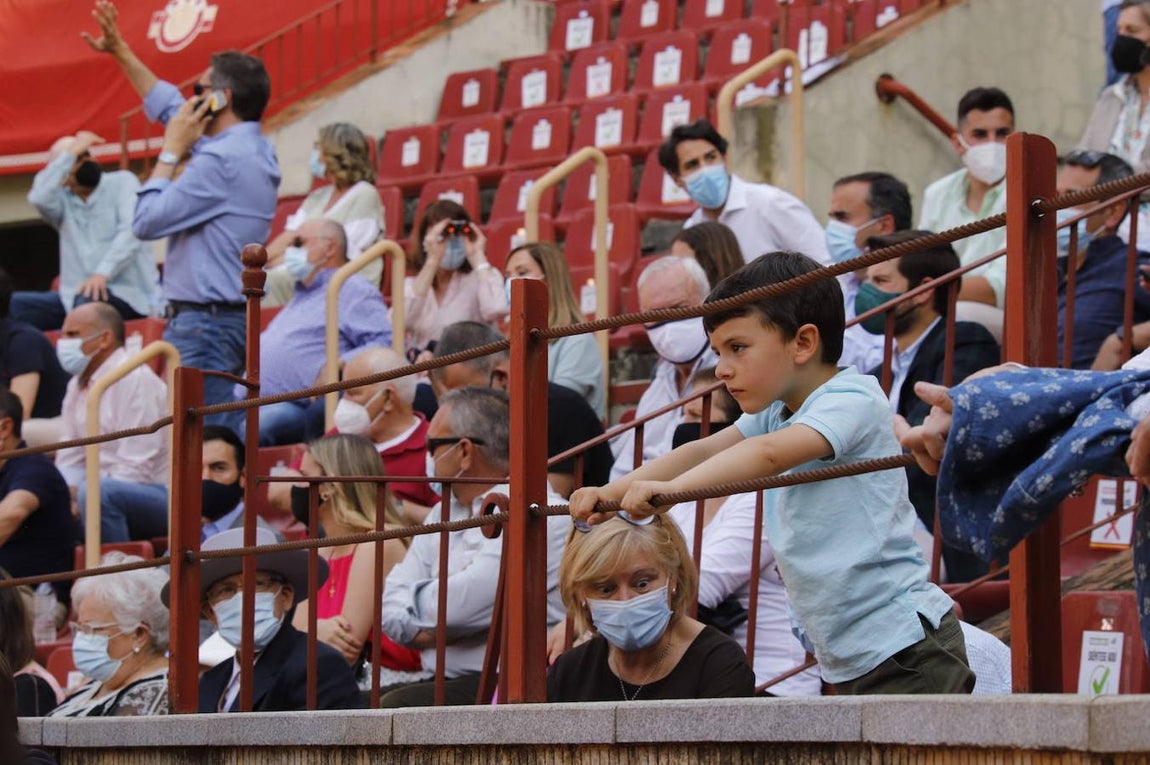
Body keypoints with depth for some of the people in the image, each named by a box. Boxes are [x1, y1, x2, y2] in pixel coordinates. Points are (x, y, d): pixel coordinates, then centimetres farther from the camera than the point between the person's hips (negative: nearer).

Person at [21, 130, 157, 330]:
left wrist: (103, 273, -25)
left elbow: (130, 232, -11)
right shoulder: (62, 199, 12)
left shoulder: (122, 182, 4)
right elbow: (39, 199, -13)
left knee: (89, 301, -37)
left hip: (126, 292, -4)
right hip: (76, 295, 4)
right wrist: (70, 153, -10)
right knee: (14, 305, -17)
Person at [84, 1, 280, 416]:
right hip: (236, 316, 10)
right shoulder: (254, 149, 15)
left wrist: (171, 151, -4)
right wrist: (121, 52, 34)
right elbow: (170, 107, 30)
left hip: (204, 322, -10)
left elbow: (147, 220, -14)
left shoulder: (222, 161, -17)